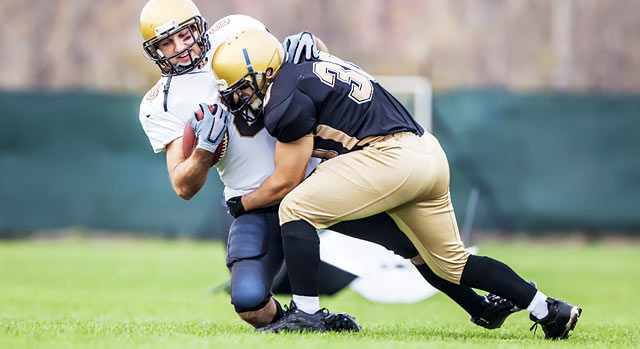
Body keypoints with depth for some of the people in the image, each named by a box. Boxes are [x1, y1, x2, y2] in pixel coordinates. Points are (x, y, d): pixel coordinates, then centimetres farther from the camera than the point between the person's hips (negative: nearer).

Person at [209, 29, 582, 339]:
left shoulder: (288, 98, -9)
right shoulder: (308, 70, 19)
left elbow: (286, 183, -3)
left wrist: (243, 203, 13)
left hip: (393, 156, -10)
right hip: (430, 154, 10)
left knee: (295, 209, -4)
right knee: (451, 262, 19)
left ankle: (305, 313, -8)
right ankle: (548, 310, 19)